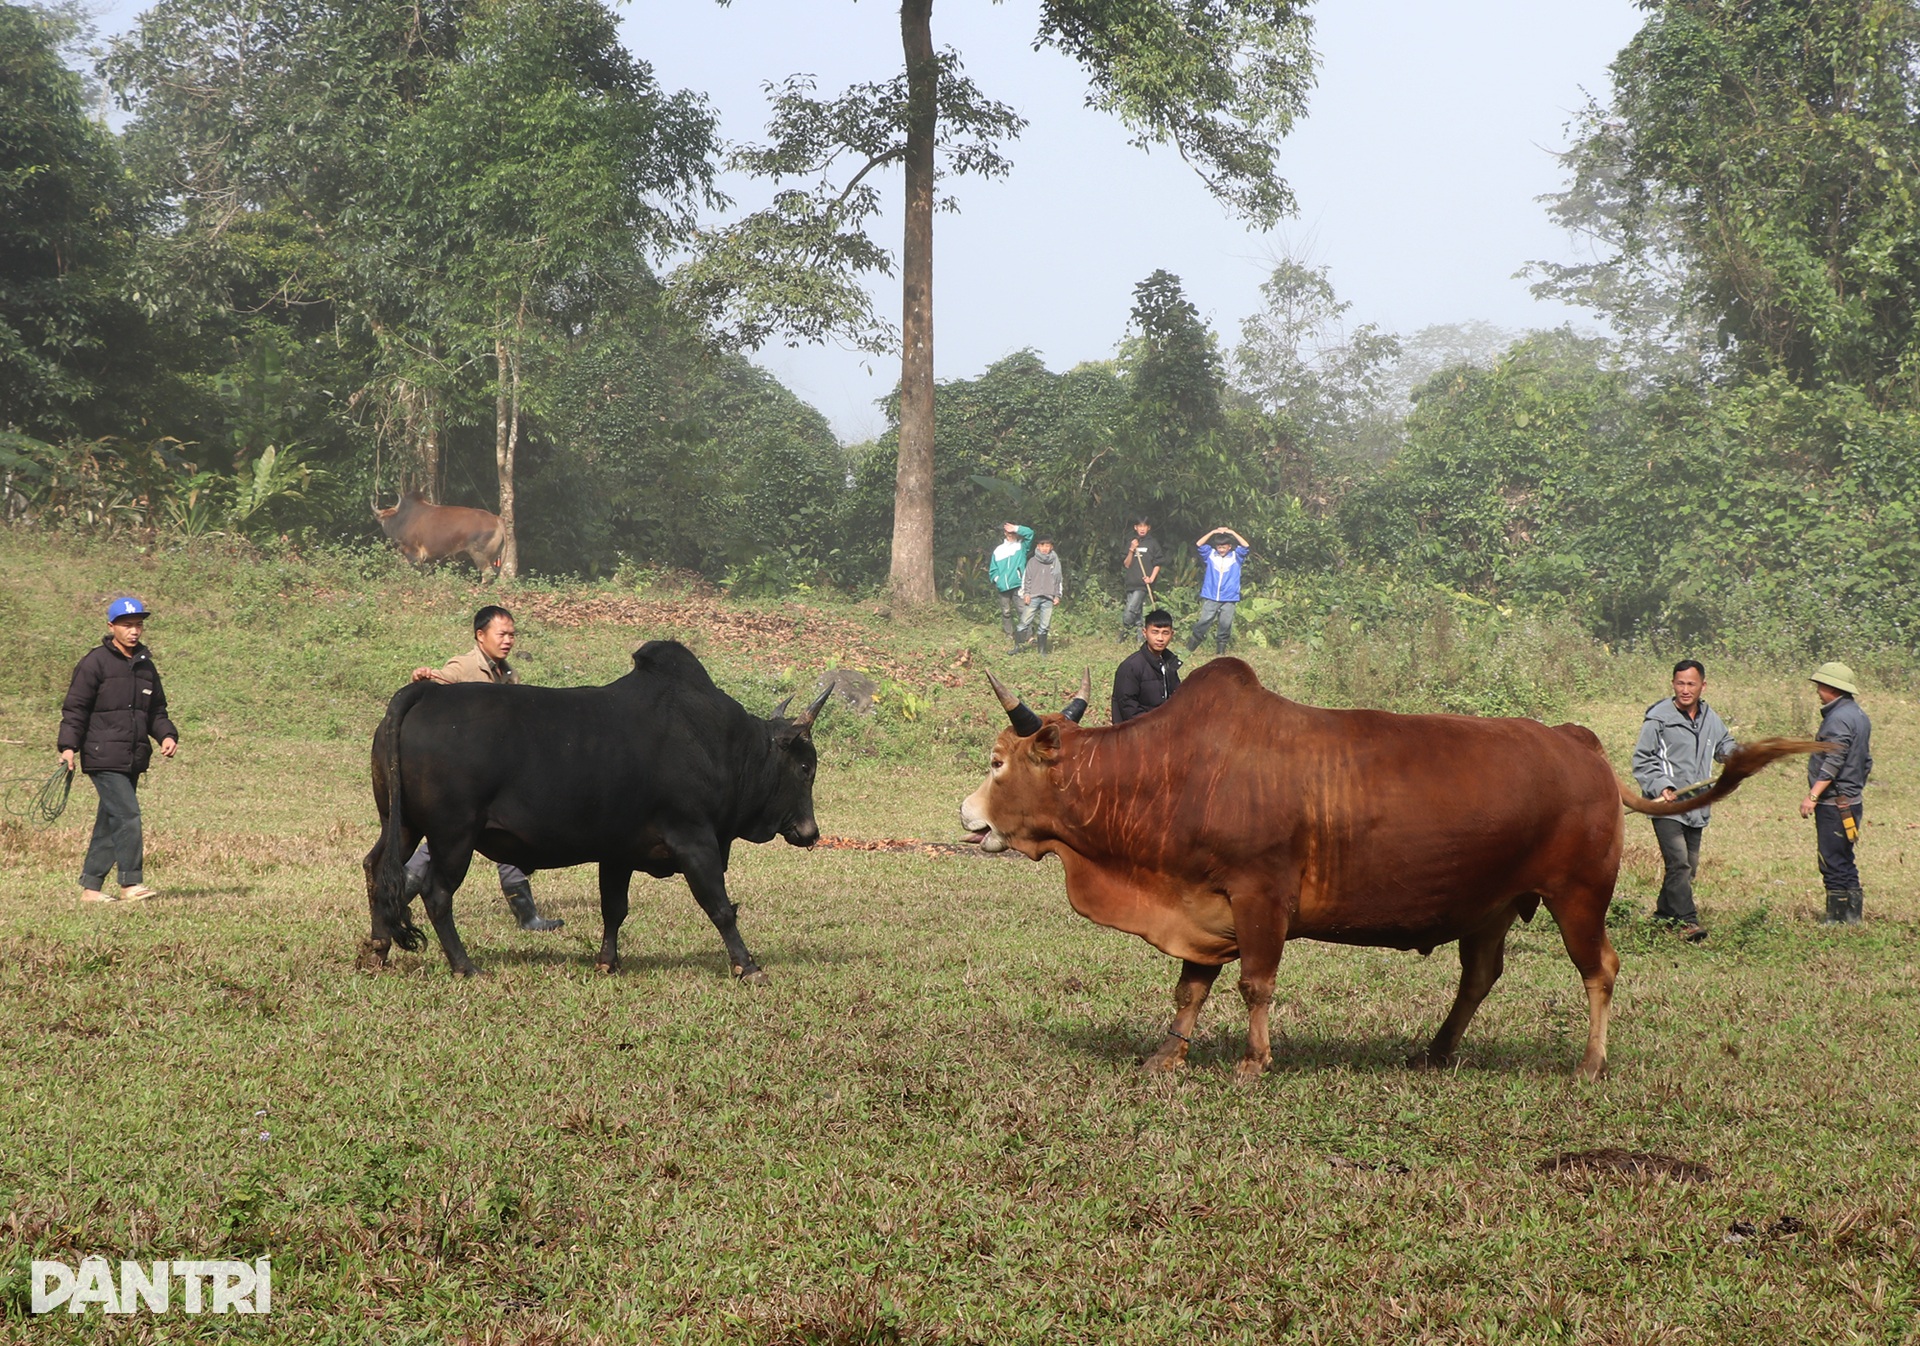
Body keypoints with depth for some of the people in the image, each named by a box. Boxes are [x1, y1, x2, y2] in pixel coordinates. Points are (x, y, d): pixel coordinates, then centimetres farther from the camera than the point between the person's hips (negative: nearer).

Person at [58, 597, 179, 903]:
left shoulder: (145, 665, 16)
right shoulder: (95, 662, -5)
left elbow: (156, 711, 23)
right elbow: (75, 708, -5)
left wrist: (167, 735, 4)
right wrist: (68, 745, -14)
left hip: (133, 760, 7)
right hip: (103, 758, -7)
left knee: (110, 822, 9)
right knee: (128, 814, -15)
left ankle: (91, 886, 16)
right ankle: (131, 883, -11)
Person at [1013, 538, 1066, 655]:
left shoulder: (1055, 562, 10)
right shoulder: (1032, 561, 7)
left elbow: (1059, 580, 13)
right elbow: (1026, 578, 6)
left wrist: (1058, 596, 5)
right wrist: (1026, 593, -4)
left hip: (1048, 599, 1)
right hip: (1033, 597, -1)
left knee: (1044, 626, 2)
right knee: (1024, 622, -5)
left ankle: (1042, 650, 10)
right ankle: (1017, 646, 0)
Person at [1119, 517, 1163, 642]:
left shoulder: (1153, 543, 2)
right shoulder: (1131, 542, 11)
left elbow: (1157, 564, 4)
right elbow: (1126, 564, 8)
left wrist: (1152, 578, -10)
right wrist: (1131, 550, -7)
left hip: (1143, 583, -4)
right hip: (1131, 583, 4)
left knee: (1130, 611, -16)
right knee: (1136, 614, 6)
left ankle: (1123, 635, -9)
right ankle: (1140, 638, 12)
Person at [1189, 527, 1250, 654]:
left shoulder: (1236, 556, 5)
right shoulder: (1211, 554, 6)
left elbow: (1245, 547, -9)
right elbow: (1199, 544, -3)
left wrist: (1233, 533, -10)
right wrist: (1212, 532, -9)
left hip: (1229, 598, 0)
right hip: (1210, 597, 0)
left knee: (1225, 623, 1)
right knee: (1204, 620, -4)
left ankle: (1221, 644, 13)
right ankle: (1195, 640, 11)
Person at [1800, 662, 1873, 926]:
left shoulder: (1839, 718, -16)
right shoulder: (1859, 715, 15)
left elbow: (1833, 763, -24)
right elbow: (1866, 763, 20)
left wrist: (1812, 796, -25)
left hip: (1834, 803, -10)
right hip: (1851, 801, 10)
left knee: (1833, 862, -6)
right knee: (1844, 861, 16)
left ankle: (1837, 918, -4)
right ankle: (1853, 914, 19)